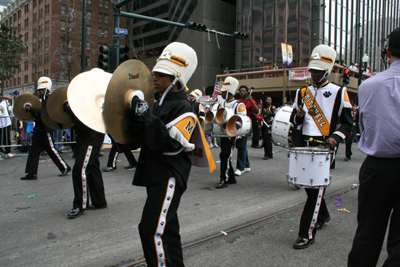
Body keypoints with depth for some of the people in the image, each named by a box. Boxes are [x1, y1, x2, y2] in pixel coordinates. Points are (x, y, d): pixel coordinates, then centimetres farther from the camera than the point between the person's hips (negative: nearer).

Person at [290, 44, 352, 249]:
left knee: (317, 188, -8)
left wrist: (335, 137, -19)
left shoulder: (339, 93, -1)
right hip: (306, 144, 5)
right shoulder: (302, 92, 11)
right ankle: (322, 216, 41)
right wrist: (299, 116, -7)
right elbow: (294, 121, 16)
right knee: (309, 185, 15)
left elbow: (347, 123, -1)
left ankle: (307, 234, -2)